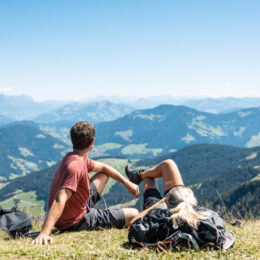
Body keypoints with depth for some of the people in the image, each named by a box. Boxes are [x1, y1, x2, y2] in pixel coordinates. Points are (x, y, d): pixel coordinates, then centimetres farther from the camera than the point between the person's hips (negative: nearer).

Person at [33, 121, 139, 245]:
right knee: (134, 214, -4)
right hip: (75, 222, -9)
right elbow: (59, 200, -41)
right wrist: (44, 233, -50)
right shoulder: (75, 165, -30)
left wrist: (128, 184, 18)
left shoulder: (76, 158, 2)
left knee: (104, 175, 26)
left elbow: (103, 167, 18)